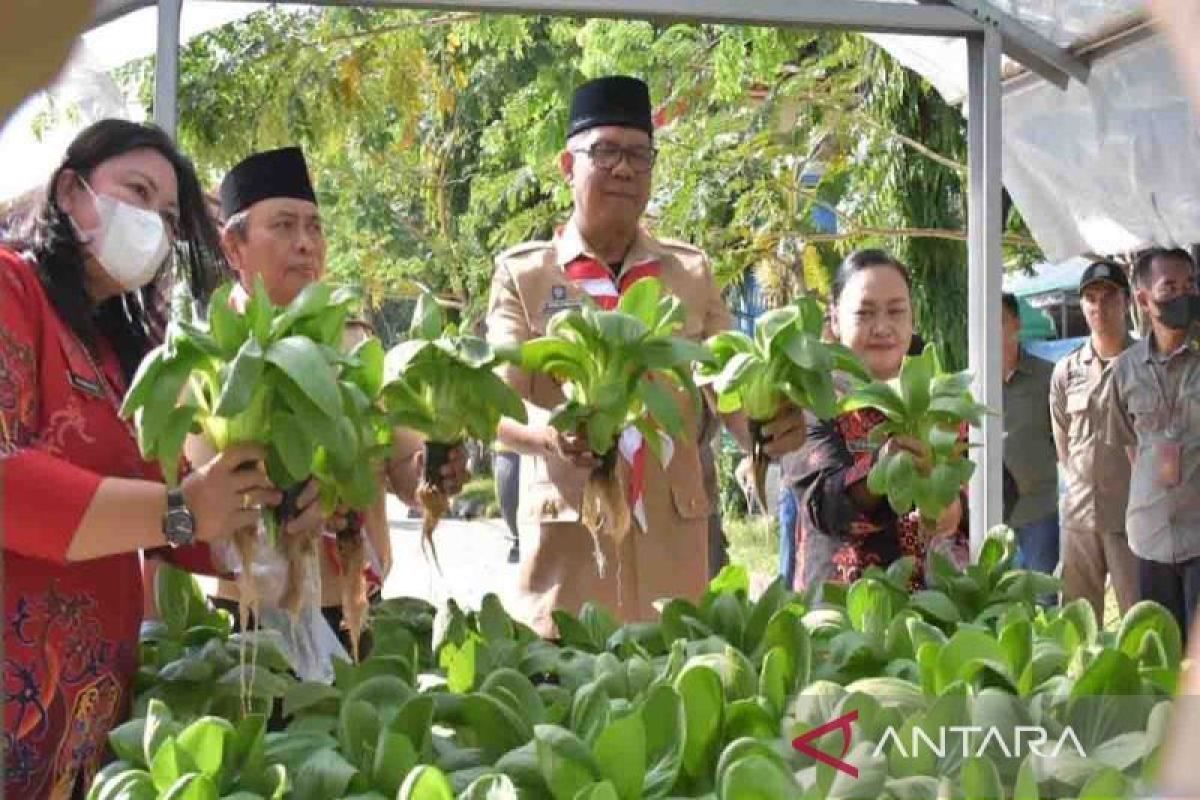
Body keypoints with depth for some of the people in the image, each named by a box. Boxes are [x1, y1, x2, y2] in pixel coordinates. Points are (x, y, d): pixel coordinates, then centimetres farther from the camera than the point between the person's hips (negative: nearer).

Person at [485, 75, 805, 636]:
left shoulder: (690, 272, 12)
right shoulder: (523, 273, 4)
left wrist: (768, 428, -18)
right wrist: (549, 434, -27)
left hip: (673, 539, 2)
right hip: (568, 539, -2)